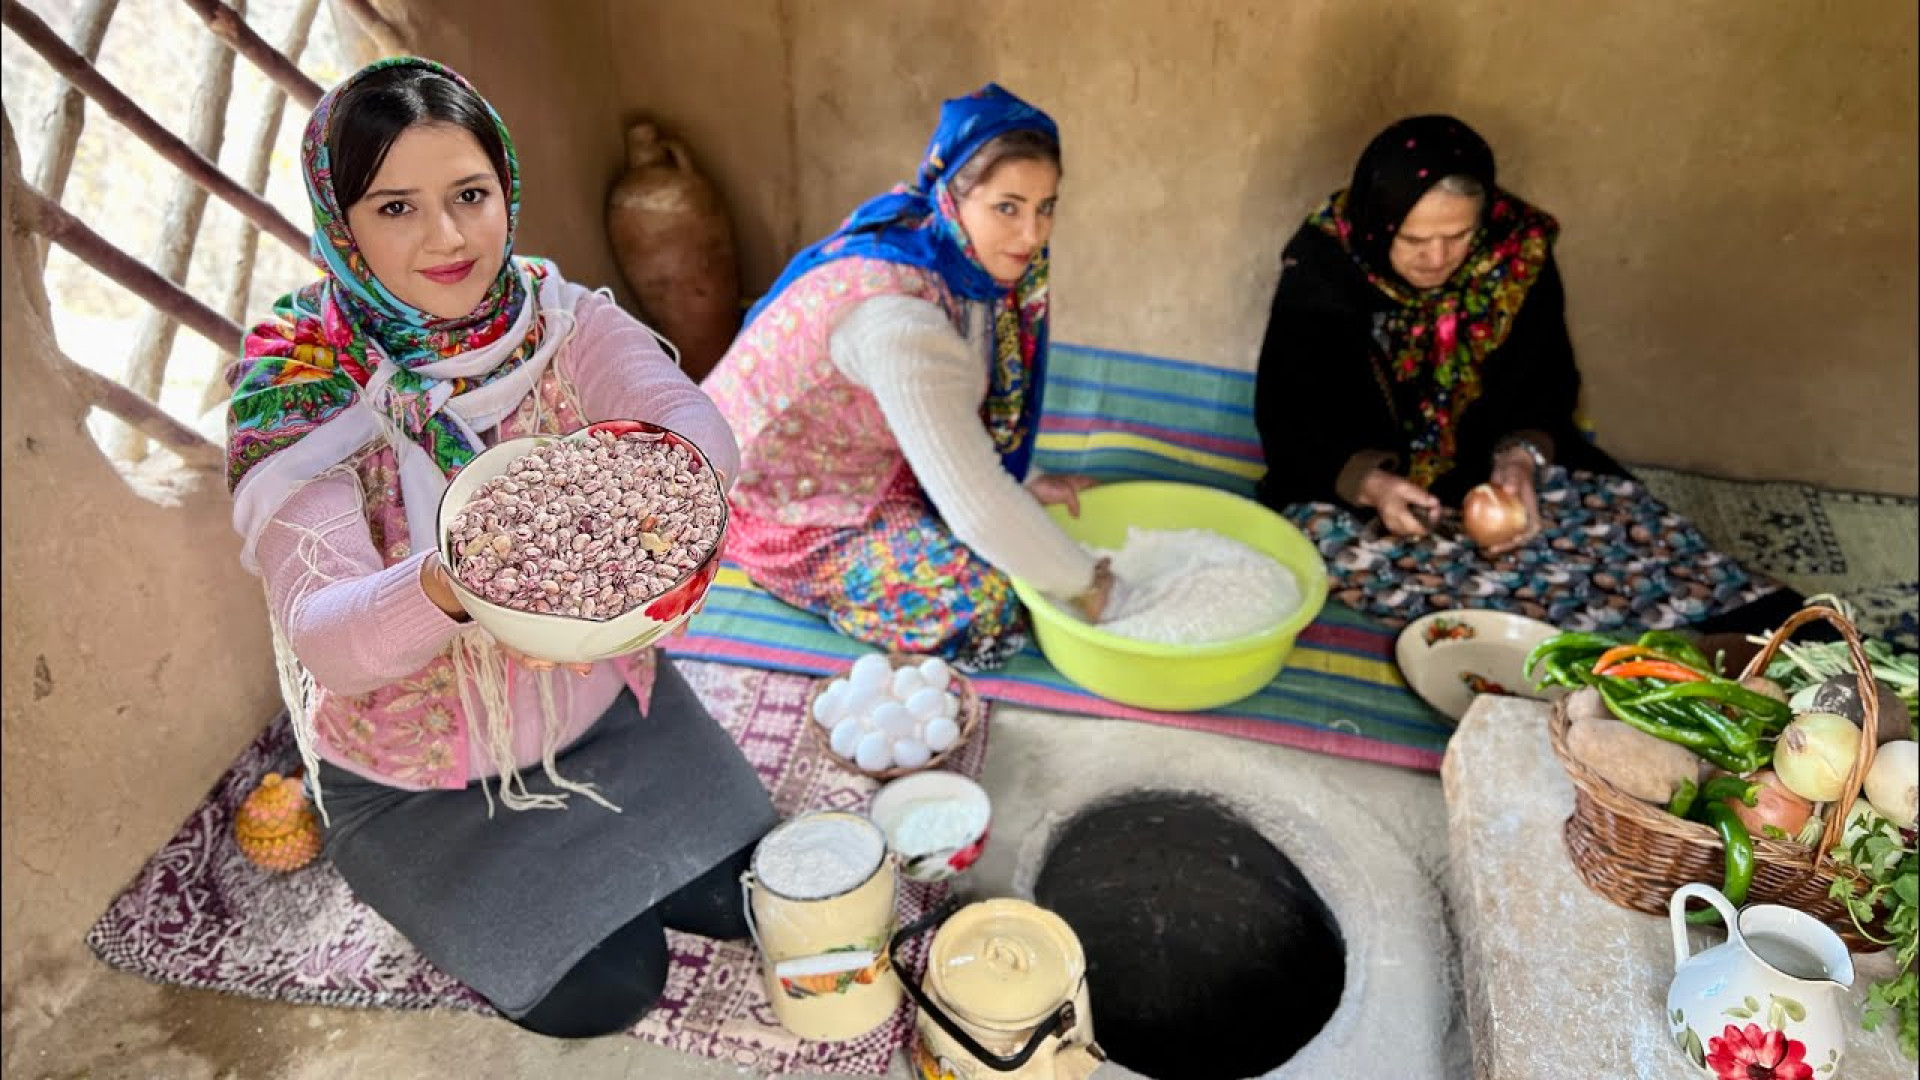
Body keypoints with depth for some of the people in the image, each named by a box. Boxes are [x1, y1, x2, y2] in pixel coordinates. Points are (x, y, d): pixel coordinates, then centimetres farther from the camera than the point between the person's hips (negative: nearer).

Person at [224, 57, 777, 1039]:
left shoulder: (563, 318, -12)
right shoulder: (295, 385, -22)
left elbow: (700, 424, -31)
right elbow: (322, 639, -32)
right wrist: (448, 588, -55)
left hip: (606, 704, 3)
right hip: (420, 776, -3)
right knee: (603, 988, -5)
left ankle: (571, 864, 30)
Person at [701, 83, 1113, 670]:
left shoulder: (959, 252, -10)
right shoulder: (898, 319, -37)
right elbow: (976, 501, -34)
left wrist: (1025, 483, -3)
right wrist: (1085, 586, -23)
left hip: (854, 458, 8)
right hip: (776, 497, -8)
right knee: (981, 604, -16)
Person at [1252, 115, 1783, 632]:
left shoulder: (1519, 253, -9)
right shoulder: (1320, 267, -17)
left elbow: (1541, 391, -2)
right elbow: (1289, 420, -15)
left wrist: (1520, 457, -27)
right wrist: (1371, 484, -34)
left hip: (1493, 472, 2)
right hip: (1350, 486, -2)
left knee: (1635, 528, -22)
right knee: (1340, 549, -35)